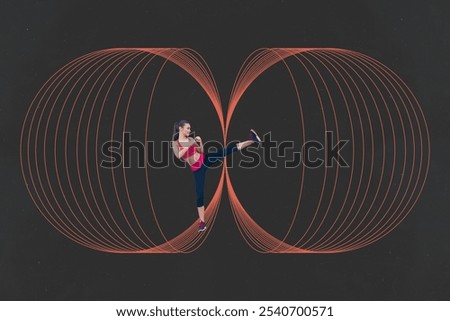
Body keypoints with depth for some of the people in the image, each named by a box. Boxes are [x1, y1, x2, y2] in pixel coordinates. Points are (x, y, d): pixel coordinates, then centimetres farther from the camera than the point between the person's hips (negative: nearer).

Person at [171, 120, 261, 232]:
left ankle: (252, 140, -21)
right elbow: (178, 155, -19)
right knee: (199, 193, -3)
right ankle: (202, 221, 7)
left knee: (227, 149, -14)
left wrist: (200, 142, -4)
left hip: (204, 159, 3)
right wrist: (189, 146, -18)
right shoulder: (175, 143, -1)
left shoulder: (191, 139, 10)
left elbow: (201, 151, 12)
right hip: (197, 168, -3)